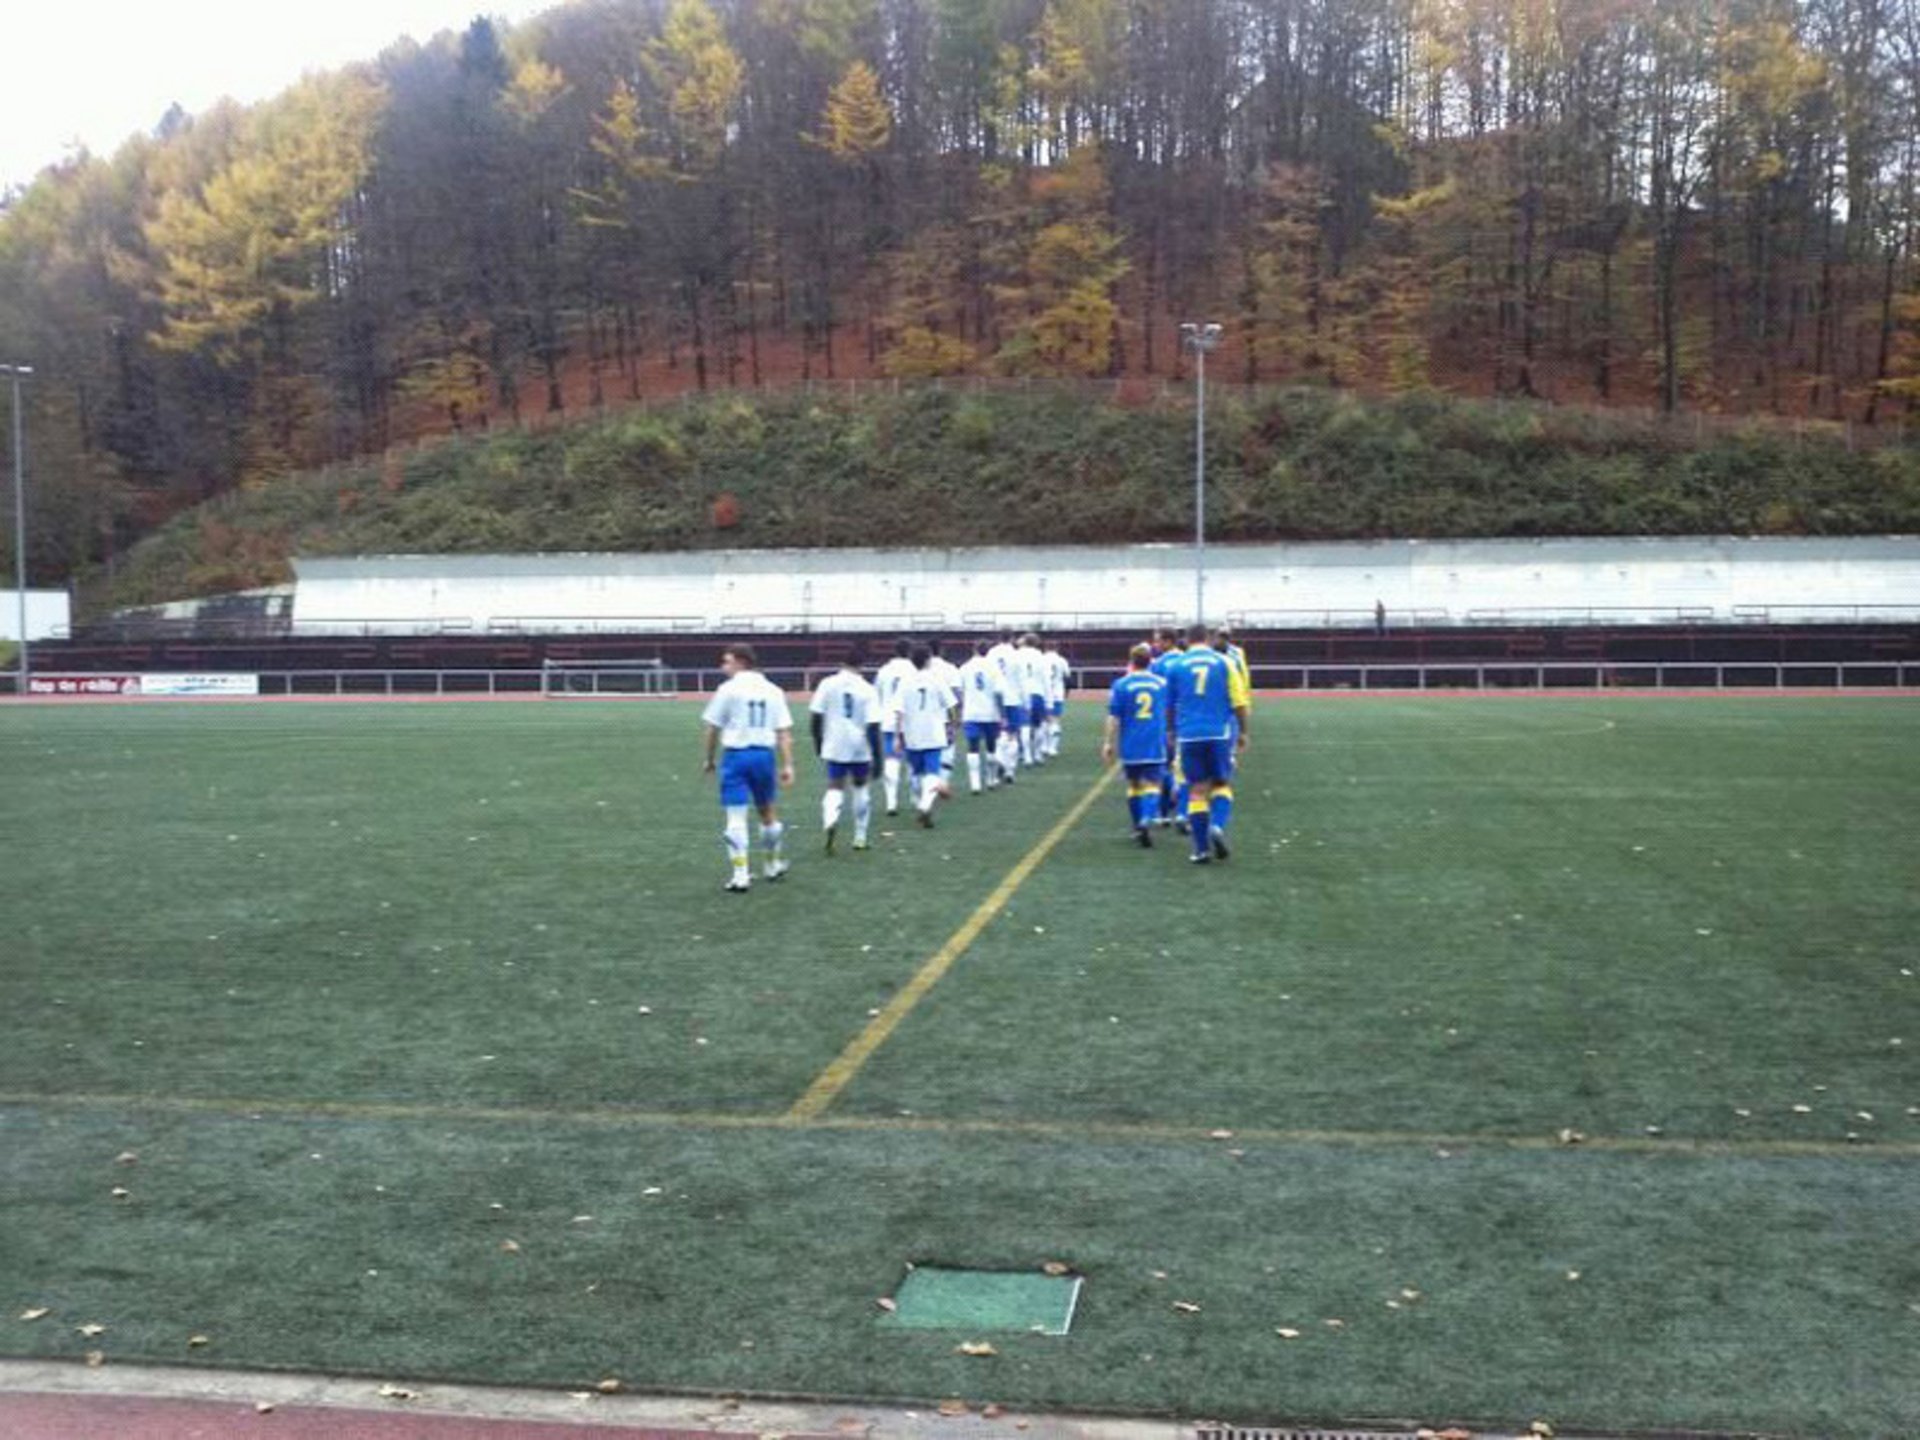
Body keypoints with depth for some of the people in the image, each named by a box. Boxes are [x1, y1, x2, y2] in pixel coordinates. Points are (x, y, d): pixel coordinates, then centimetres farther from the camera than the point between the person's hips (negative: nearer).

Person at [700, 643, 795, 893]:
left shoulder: (728, 689, -5)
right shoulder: (772, 690, 6)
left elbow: (713, 729, -2)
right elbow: (784, 732, 2)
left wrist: (709, 759, 11)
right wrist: (787, 765, 2)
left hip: (736, 754, -4)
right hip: (764, 754, 4)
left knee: (736, 817, -2)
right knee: (768, 811, 20)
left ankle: (740, 875, -7)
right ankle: (774, 864, 34)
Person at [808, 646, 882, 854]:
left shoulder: (828, 684, -3)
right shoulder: (868, 690, -8)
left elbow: (817, 717, 0)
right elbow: (873, 727, -11)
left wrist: (818, 742, 15)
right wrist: (877, 757, -6)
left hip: (835, 746, 0)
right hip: (860, 749, 0)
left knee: (835, 788, 5)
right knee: (862, 788, 17)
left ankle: (830, 821, -27)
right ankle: (860, 838, 22)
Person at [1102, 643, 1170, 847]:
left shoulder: (1121, 685, -4)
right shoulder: (1162, 683, 3)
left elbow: (1114, 717, -6)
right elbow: (1168, 713, 18)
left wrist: (1109, 743, 1)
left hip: (1130, 746, 0)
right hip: (1155, 745, 0)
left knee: (1134, 785, 14)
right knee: (1151, 785, -3)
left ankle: (1139, 828, 22)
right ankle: (1147, 821, -28)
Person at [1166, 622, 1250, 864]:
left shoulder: (1177, 666, 6)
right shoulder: (1223, 662, 3)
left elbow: (1170, 706, 14)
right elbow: (1239, 702, 0)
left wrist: (1172, 732, 29)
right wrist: (1243, 732, 11)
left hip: (1189, 735, 1)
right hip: (1220, 733, -1)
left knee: (1197, 790, 5)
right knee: (1222, 785, 12)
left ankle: (1201, 849, 3)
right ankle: (1217, 826, -14)